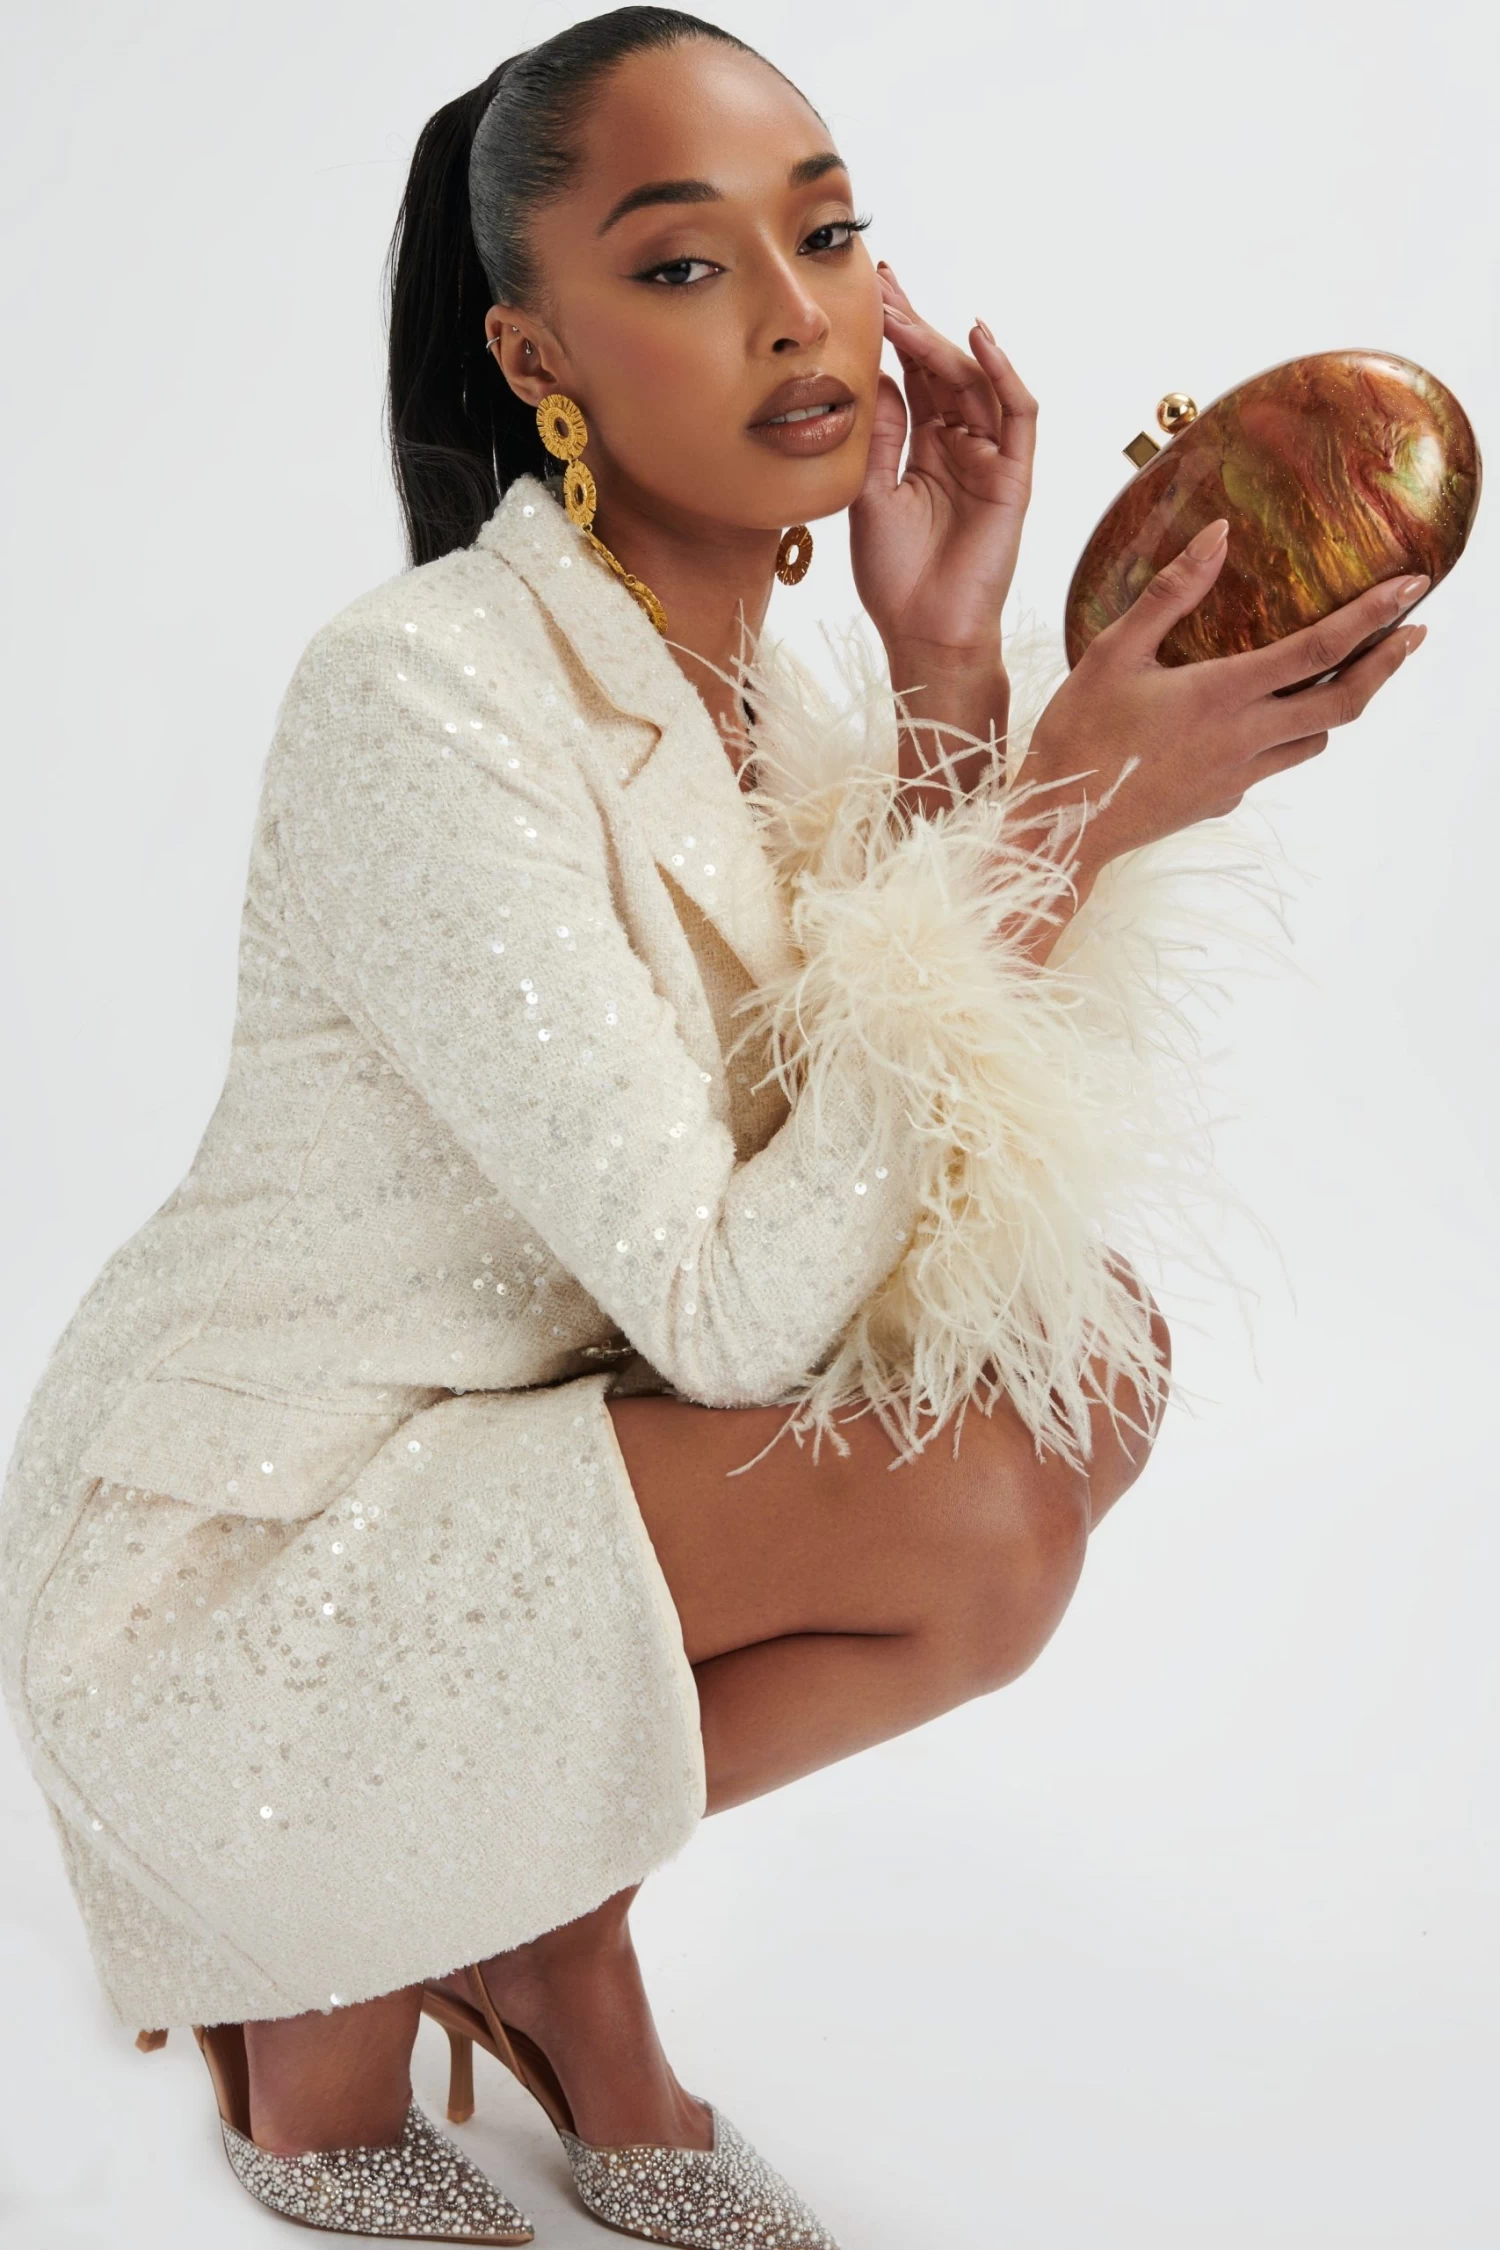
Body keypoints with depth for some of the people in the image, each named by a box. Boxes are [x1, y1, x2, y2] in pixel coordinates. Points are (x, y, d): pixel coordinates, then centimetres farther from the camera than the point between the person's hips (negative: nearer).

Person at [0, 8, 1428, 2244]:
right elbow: (728, 1316, -26)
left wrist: (947, 676, -14)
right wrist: (1068, 821, -25)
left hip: (498, 1456, 8)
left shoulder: (751, 671, 1)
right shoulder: (423, 697, -25)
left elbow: (961, 1188, -8)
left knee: (1086, 1346, -5)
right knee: (969, 1520, -22)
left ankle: (553, 1917, 7)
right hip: (227, 1569, -8)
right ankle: (349, 1954, 1)